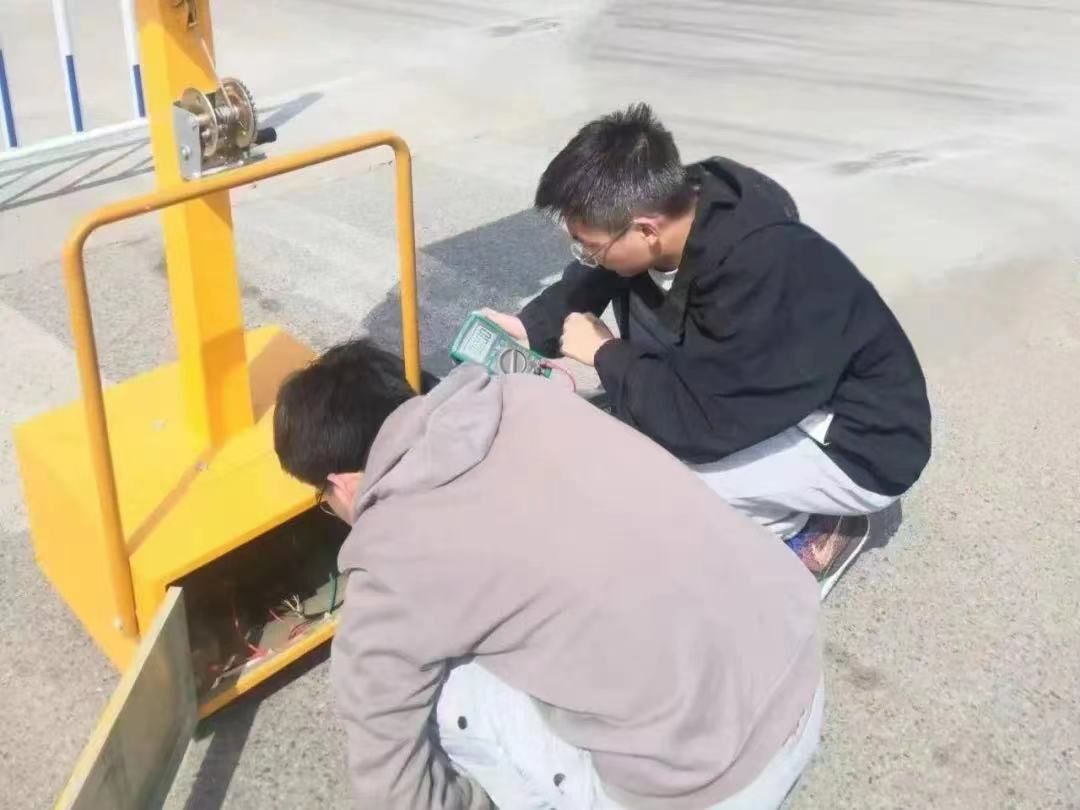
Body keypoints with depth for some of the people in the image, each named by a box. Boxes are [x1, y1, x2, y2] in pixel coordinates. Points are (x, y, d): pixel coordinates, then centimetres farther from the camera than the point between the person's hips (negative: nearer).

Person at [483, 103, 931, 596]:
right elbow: (595, 280, 10)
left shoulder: (762, 273, -35)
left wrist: (604, 354, -19)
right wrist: (533, 326, -4)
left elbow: (698, 422, -33)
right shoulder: (685, 206, -11)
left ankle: (804, 535, -1)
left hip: (861, 446, -9)